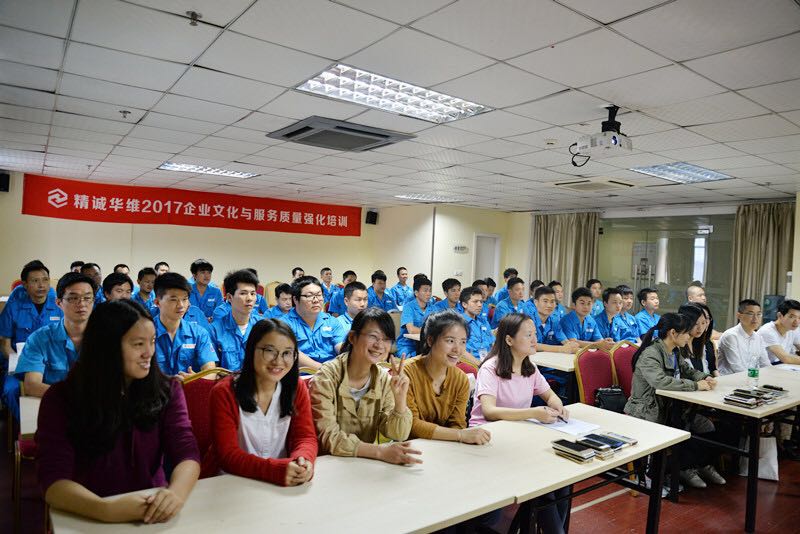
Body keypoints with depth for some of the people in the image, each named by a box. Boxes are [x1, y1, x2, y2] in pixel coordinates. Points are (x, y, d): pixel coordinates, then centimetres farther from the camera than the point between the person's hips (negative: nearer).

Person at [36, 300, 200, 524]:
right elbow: (54, 480, -12)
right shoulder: (60, 398, -6)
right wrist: (106, 509, -29)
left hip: (153, 513, 1)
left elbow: (187, 453, -8)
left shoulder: (166, 390, -1)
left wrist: (176, 493, -28)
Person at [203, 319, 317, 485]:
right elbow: (228, 454, -15)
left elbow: (306, 437, -1)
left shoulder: (297, 388, 0)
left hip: (284, 485, 4)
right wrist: (276, 470, -29)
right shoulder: (224, 393, -10)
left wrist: (303, 460, -24)